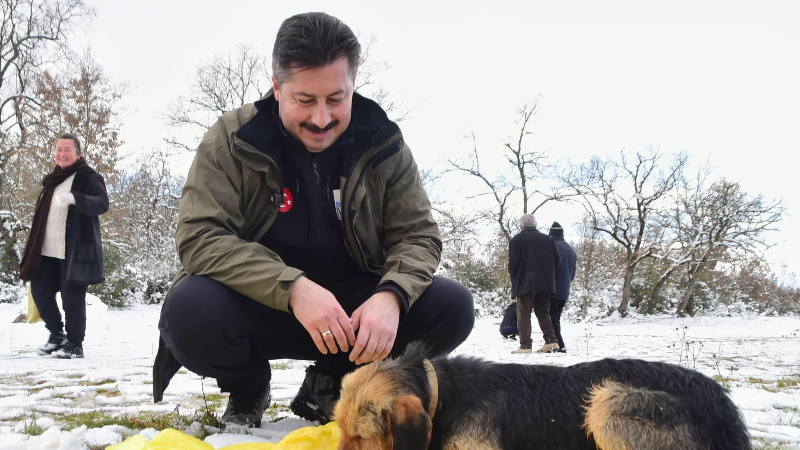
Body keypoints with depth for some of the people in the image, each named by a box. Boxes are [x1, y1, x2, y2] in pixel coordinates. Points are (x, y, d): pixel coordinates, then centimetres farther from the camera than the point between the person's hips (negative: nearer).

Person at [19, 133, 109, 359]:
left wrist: (75, 198, -38)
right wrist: (34, 248, 20)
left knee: (72, 298, -5)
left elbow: (102, 203, -21)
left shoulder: (88, 177, -5)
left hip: (75, 252, -8)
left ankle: (75, 344, 7)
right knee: (40, 292, 9)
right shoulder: (54, 179, 18)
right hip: (48, 252, 8)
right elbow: (44, 215, 23)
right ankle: (57, 334, 27)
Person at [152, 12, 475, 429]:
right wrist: (292, 288, -34)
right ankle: (248, 390, 4)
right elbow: (200, 236, -20)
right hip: (258, 308, -2)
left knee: (452, 307, -20)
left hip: (353, 306, 3)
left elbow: (417, 235, -5)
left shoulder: (383, 144, -5)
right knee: (189, 312, -34)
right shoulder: (232, 139, -12)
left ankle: (327, 387, 5)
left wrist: (392, 295, -28)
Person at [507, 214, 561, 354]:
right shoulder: (548, 239, 10)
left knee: (524, 313, -1)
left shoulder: (517, 240, -4)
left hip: (524, 283, -5)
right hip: (545, 283, 5)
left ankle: (525, 345, -6)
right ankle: (551, 341, 4)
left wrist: (513, 277, 5)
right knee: (543, 312, 13)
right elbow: (557, 260, 7)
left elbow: (514, 261, -12)